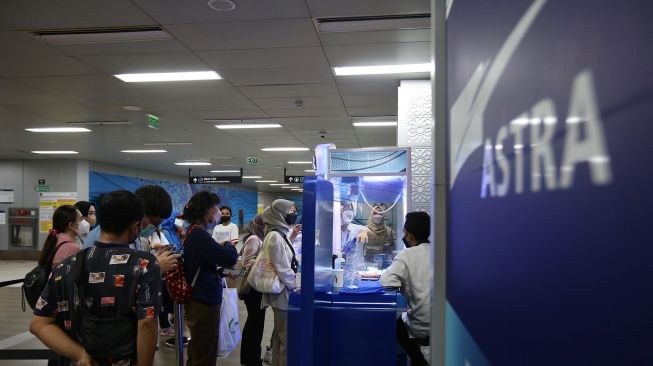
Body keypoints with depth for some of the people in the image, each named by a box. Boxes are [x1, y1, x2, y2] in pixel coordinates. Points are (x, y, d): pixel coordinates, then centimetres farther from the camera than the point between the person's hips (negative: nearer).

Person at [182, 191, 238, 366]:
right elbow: (229, 258, -27)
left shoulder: (193, 232, 9)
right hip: (204, 302, -10)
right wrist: (229, 245, -7)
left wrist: (222, 247, 2)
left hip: (200, 300, 10)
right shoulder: (199, 234, -22)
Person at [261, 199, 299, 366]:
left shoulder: (280, 234, 11)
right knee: (286, 337, -1)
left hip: (283, 292, 9)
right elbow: (283, 270, -20)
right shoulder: (275, 236, -18)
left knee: (280, 335, 17)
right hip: (283, 293, -9)